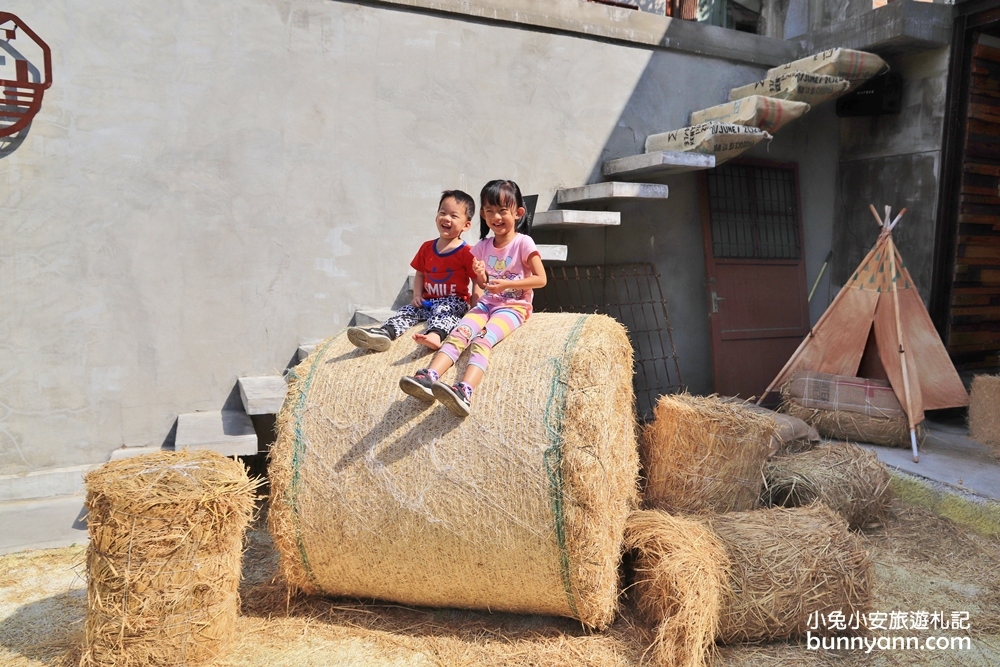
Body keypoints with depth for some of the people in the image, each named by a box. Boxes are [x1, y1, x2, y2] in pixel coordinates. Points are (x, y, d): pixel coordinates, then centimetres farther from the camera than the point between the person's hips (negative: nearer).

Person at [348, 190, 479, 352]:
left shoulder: (466, 252, -6)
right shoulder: (427, 248, 10)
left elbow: (478, 282, -6)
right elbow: (420, 274, 19)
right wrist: (417, 295, 1)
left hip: (454, 302, -5)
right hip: (429, 301, 6)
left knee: (441, 310, -36)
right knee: (407, 310, -18)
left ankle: (435, 335, -66)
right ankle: (385, 332, -44)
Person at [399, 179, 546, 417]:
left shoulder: (523, 243, -5)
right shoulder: (482, 247, 11)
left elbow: (540, 279, -8)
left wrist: (506, 284, -16)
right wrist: (481, 276, -6)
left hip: (513, 306, -5)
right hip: (487, 303, 6)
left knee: (482, 339, -32)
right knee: (459, 333, -23)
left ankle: (465, 391, -52)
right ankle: (429, 377, -42)